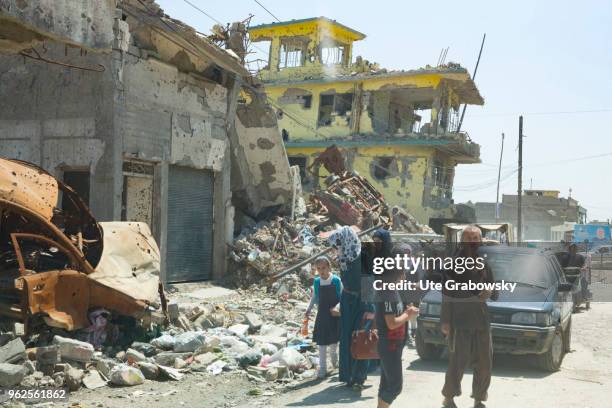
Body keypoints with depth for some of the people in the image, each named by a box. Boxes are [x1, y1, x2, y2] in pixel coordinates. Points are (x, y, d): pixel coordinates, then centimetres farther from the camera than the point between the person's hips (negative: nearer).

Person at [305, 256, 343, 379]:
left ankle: (334, 360, 42)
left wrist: (337, 307, -18)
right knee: (321, 342, -1)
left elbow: (342, 297, -4)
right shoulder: (316, 282, -1)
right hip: (322, 315, 1)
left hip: (334, 315, -1)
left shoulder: (336, 280, -9)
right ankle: (322, 368, 5)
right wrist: (309, 309, 3)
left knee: (334, 341, 12)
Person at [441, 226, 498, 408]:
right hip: (460, 321, -5)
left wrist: (490, 291, -10)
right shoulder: (454, 264, -5)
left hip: (482, 320, 5)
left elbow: (494, 292, 14)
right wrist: (445, 321, -10)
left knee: (485, 363, 8)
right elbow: (447, 294, -6)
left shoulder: (485, 264, 8)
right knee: (457, 362, -1)